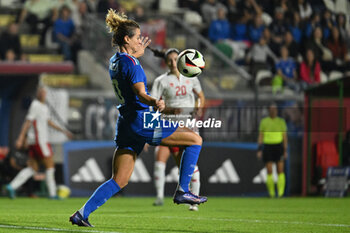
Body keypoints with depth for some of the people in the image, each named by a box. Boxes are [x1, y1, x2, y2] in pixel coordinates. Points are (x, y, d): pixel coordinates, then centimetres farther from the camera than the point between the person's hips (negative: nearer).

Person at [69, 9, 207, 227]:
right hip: (143, 121, -9)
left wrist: (137, 54, 52)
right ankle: (182, 191, -1)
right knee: (195, 139, 1)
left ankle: (82, 213, 0)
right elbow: (140, 93, -27)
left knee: (119, 181, 9)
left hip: (126, 124, 9)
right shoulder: (130, 63, -13)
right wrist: (155, 102, -46)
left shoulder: (115, 61, 14)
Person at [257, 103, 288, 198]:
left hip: (279, 147, 0)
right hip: (267, 147, 0)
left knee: (280, 171, -8)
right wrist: (259, 150, -3)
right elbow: (260, 137, 6)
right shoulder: (264, 122, 6)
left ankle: (280, 193, -7)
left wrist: (285, 151, -2)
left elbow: (285, 137, 5)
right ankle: (271, 193, 6)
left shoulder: (281, 121, 6)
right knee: (269, 172, -4)